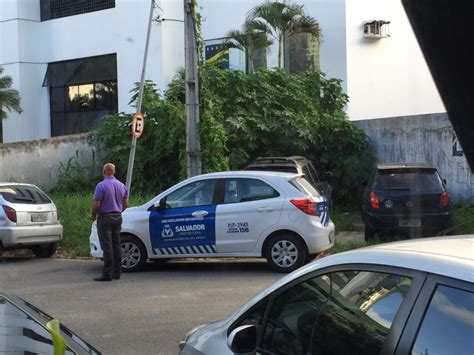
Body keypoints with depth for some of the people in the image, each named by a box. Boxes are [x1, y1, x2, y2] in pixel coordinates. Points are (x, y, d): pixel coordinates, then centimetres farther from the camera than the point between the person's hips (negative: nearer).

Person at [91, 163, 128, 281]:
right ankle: (117, 272, 13)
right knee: (116, 245, 10)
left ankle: (107, 274, -6)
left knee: (107, 246, -6)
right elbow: (125, 204, 12)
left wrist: (93, 216, 0)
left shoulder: (101, 185, -13)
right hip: (118, 217, 6)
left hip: (105, 218, -6)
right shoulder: (122, 186, 8)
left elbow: (96, 204, -16)